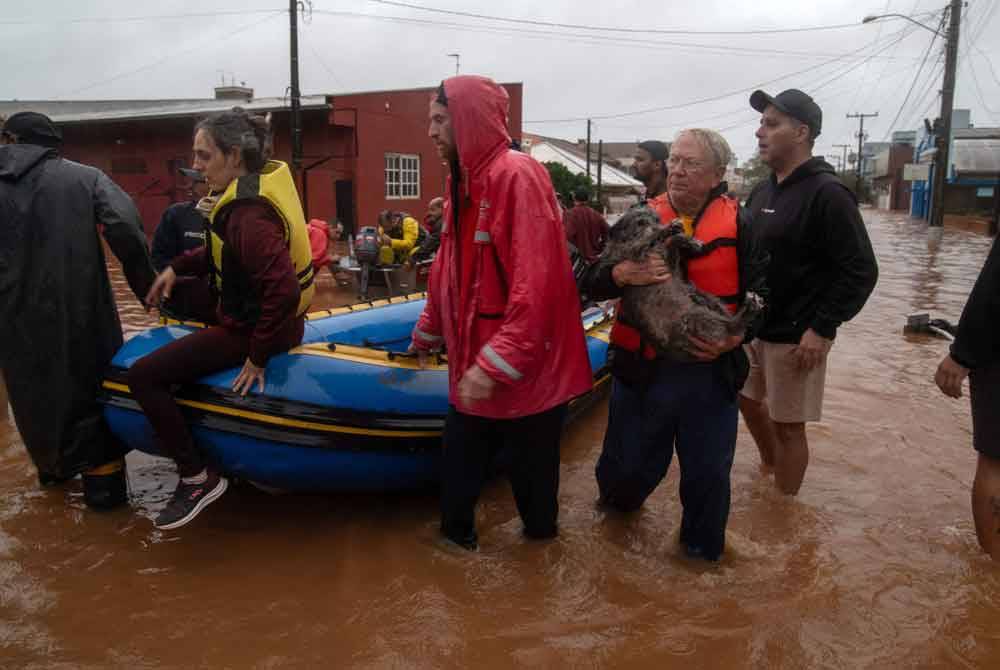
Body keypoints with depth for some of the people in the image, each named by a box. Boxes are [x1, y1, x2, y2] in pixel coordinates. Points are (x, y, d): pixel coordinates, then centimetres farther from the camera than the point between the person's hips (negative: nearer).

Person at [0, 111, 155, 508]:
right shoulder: (84, 177, -1)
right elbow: (125, 228, -17)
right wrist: (148, 288, -10)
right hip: (81, 312, -2)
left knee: (33, 394, 21)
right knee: (93, 389, 10)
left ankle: (51, 466, 39)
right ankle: (102, 479, 10)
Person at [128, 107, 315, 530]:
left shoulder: (248, 214, -27)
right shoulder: (256, 185, 3)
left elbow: (284, 288, -35)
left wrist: (259, 355, -26)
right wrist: (178, 267, 7)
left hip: (249, 328, -10)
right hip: (257, 310, 10)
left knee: (143, 377, -10)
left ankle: (197, 478, -1)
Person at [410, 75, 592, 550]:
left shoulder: (518, 176, -19)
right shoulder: (464, 183, 11)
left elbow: (536, 284, -26)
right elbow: (447, 273, 21)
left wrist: (494, 365, -27)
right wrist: (428, 333, 29)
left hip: (524, 374, -8)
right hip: (474, 369, 8)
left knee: (530, 474, 12)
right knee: (457, 467, 19)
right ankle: (456, 535, 40)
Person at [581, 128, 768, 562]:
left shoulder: (738, 225, -1)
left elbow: (762, 292, 1)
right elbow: (591, 282, -4)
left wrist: (736, 337, -17)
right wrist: (623, 274, -26)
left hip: (711, 373, 0)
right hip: (642, 369, 1)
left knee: (709, 473, 13)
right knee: (628, 466, 15)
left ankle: (704, 550, 39)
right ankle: (619, 502, 50)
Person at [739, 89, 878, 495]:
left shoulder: (826, 194, -16)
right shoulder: (762, 191, 8)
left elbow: (860, 271, -18)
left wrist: (821, 328, -20)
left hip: (796, 337, -8)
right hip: (754, 328, 8)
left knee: (788, 425, 4)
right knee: (750, 400, 21)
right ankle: (770, 467, 45)